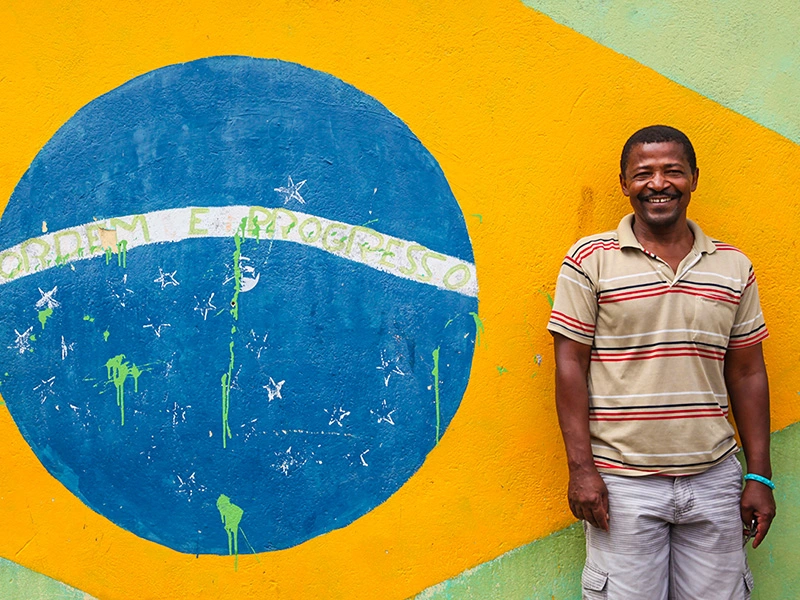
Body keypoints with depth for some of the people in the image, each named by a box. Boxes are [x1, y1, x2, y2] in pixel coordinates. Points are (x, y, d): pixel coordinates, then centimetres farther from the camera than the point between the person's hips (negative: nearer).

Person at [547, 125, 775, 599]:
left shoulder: (734, 267, 8)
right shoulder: (591, 260, -3)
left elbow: (747, 374, 10)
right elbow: (570, 365, -4)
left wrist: (760, 476, 7)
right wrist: (581, 467, -9)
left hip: (714, 477, 3)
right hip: (623, 483, -3)